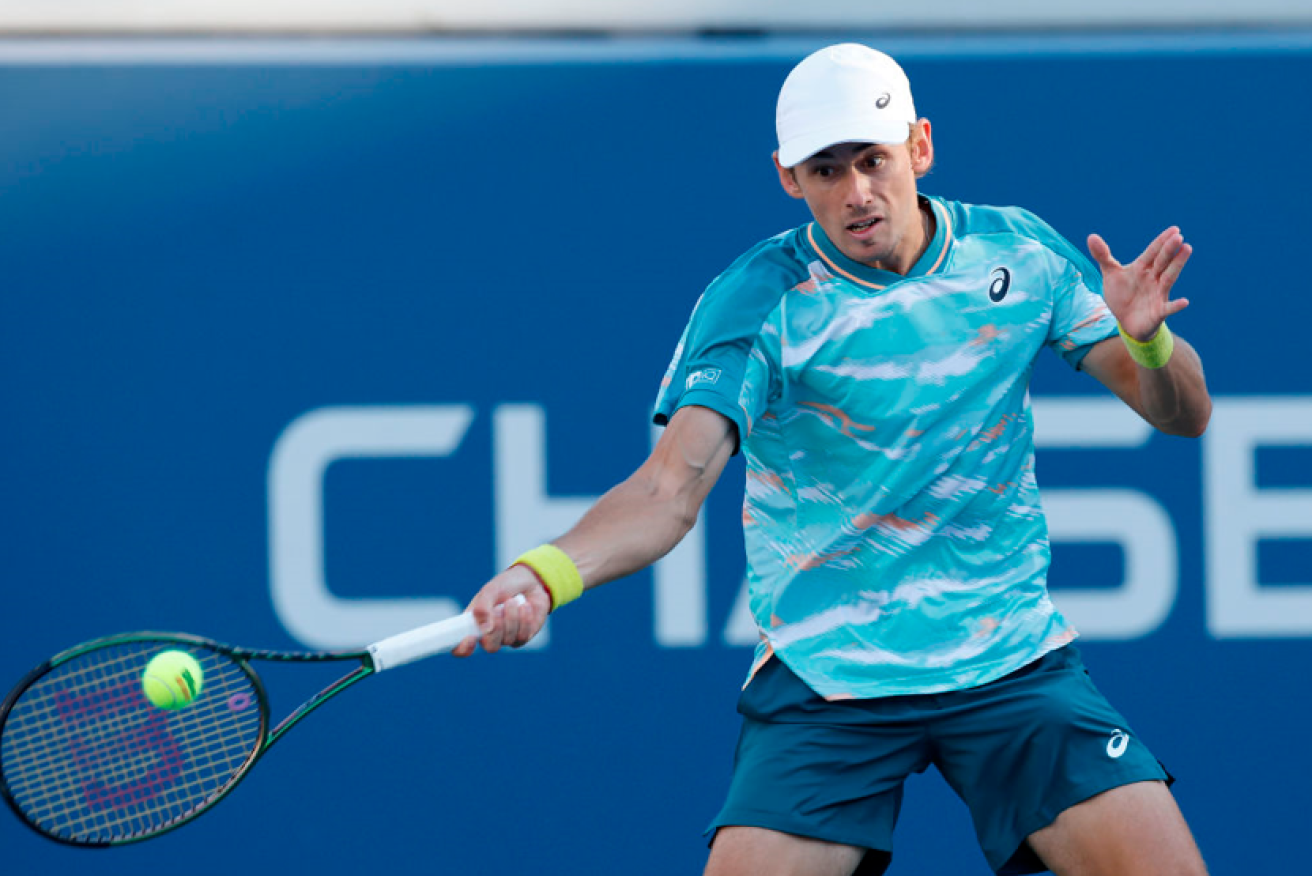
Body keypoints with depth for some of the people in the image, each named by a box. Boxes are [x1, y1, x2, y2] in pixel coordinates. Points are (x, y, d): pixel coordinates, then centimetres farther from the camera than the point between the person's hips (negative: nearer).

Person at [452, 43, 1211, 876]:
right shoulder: (756, 303, -9)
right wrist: (546, 574, -38)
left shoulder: (1020, 254, 0)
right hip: (822, 676, -2)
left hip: (1014, 666, 2)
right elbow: (671, 487, -19)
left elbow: (1183, 413, 5)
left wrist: (1146, 341, -18)